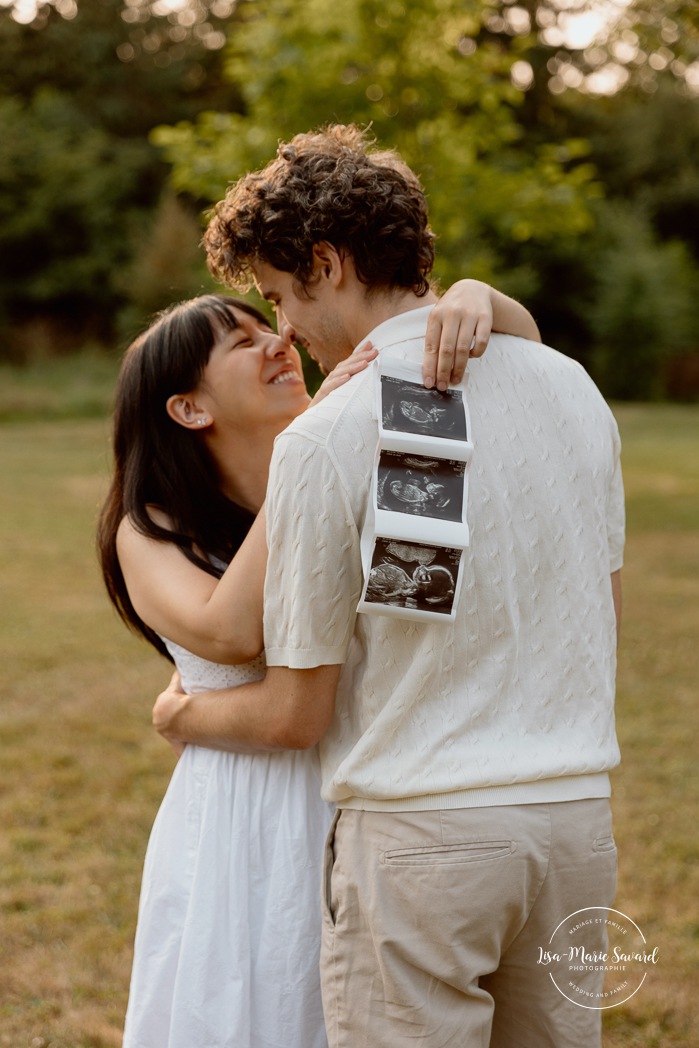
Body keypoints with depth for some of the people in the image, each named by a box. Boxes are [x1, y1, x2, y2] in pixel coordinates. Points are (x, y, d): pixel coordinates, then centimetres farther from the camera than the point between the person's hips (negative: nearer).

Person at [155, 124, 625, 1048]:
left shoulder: (325, 439, -15)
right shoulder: (572, 384, 4)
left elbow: (294, 715, -9)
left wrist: (184, 714, 12)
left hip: (422, 829, -6)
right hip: (578, 810, 6)